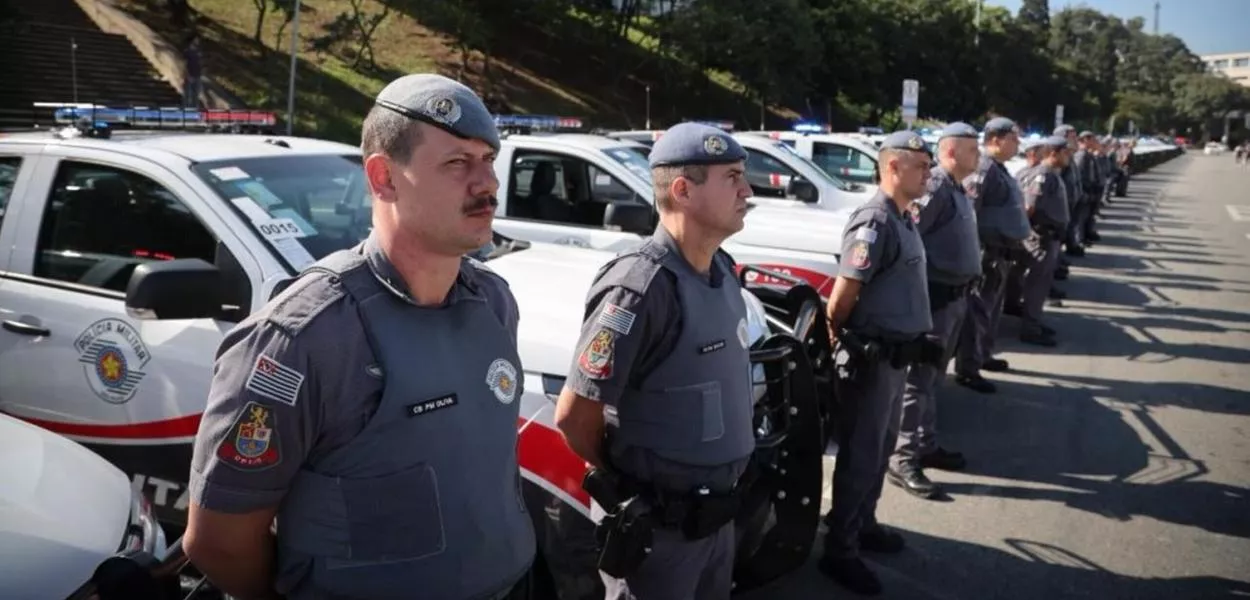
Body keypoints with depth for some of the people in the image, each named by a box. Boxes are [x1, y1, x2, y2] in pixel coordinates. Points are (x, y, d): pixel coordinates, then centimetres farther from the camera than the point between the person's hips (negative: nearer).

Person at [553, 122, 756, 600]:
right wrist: (622, 482, -4)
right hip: (656, 526, -8)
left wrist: (720, 486, 12)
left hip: (716, 514, 8)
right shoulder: (642, 287, -25)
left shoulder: (721, 270, 2)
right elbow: (573, 417, -21)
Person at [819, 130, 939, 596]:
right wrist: (837, 340, -7)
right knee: (860, 454, 0)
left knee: (880, 448, 20)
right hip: (870, 357, -9)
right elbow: (842, 296, -21)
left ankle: (863, 524, 36)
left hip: (895, 353, 9)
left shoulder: (904, 218, 10)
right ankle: (839, 551, 12)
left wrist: (915, 339, 16)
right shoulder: (875, 222, -20)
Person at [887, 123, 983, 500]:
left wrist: (964, 286, 17)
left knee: (932, 378, 18)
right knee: (918, 380, -6)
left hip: (955, 295, 10)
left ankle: (926, 445, 29)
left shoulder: (956, 189, 15)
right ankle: (903, 461, 0)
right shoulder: (935, 187, -16)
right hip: (935, 296, -10)